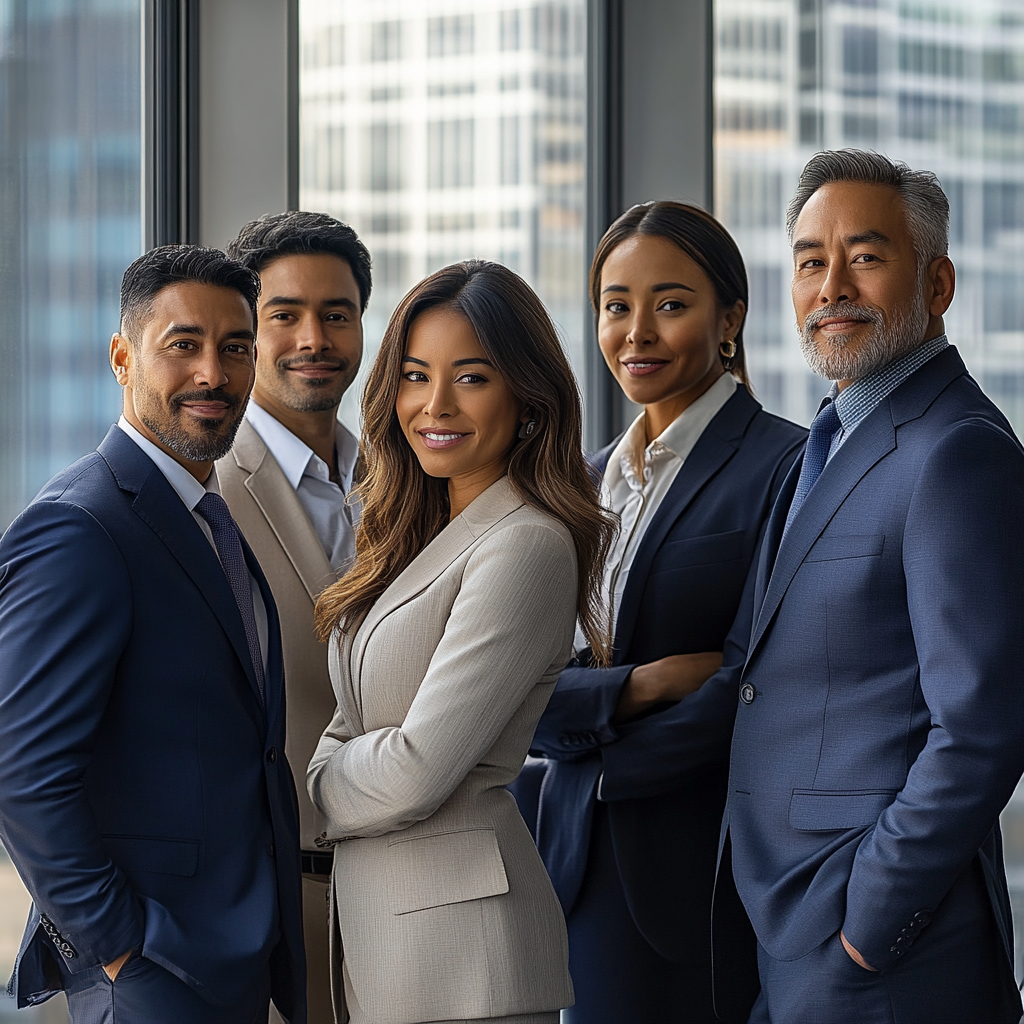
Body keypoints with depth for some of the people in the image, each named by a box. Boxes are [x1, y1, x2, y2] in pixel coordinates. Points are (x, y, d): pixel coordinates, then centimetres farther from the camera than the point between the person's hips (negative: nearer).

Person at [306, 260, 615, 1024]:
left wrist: (312, 789, -1)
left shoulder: (526, 547, -16)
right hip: (373, 908, 9)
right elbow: (354, 728, 16)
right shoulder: (419, 538, 13)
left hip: (457, 930, -9)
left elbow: (417, 772, -19)